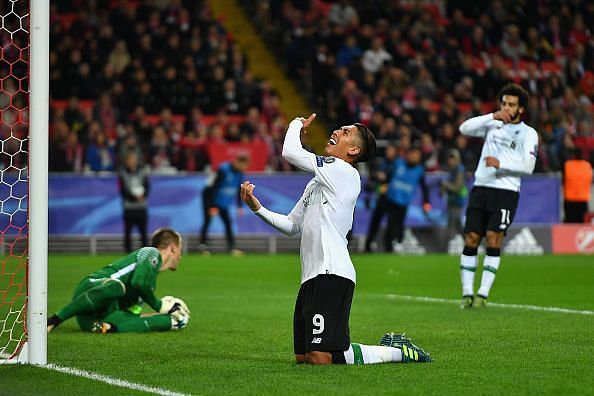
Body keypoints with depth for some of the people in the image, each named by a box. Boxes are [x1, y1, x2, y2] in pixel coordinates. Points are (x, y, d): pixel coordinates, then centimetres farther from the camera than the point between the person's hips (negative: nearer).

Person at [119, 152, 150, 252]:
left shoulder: (142, 173, 9)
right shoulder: (122, 174, 2)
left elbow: (147, 188, 5)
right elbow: (123, 191, -4)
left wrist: (142, 196, -16)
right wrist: (135, 197, -15)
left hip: (142, 207, 2)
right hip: (129, 207, -2)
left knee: (143, 232, 1)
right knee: (128, 232, -1)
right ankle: (128, 252, 4)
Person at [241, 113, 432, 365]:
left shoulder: (343, 171, -6)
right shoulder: (317, 182, 24)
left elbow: (290, 153, -11)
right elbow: (291, 225, 28)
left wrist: (296, 125, 7)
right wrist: (257, 208, 17)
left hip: (331, 275, -10)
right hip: (312, 278, 10)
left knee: (319, 359, -17)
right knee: (302, 357, 9)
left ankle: (397, 352, 0)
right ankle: (390, 346, 19)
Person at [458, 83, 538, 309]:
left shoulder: (528, 134, 4)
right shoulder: (493, 126, 14)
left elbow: (528, 166, -6)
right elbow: (464, 129, -2)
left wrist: (500, 164, -18)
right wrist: (493, 116, -10)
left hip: (506, 191, -3)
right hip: (481, 188, 3)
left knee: (493, 239, -13)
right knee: (471, 239, -3)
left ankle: (483, 294, -10)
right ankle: (467, 293, 1)